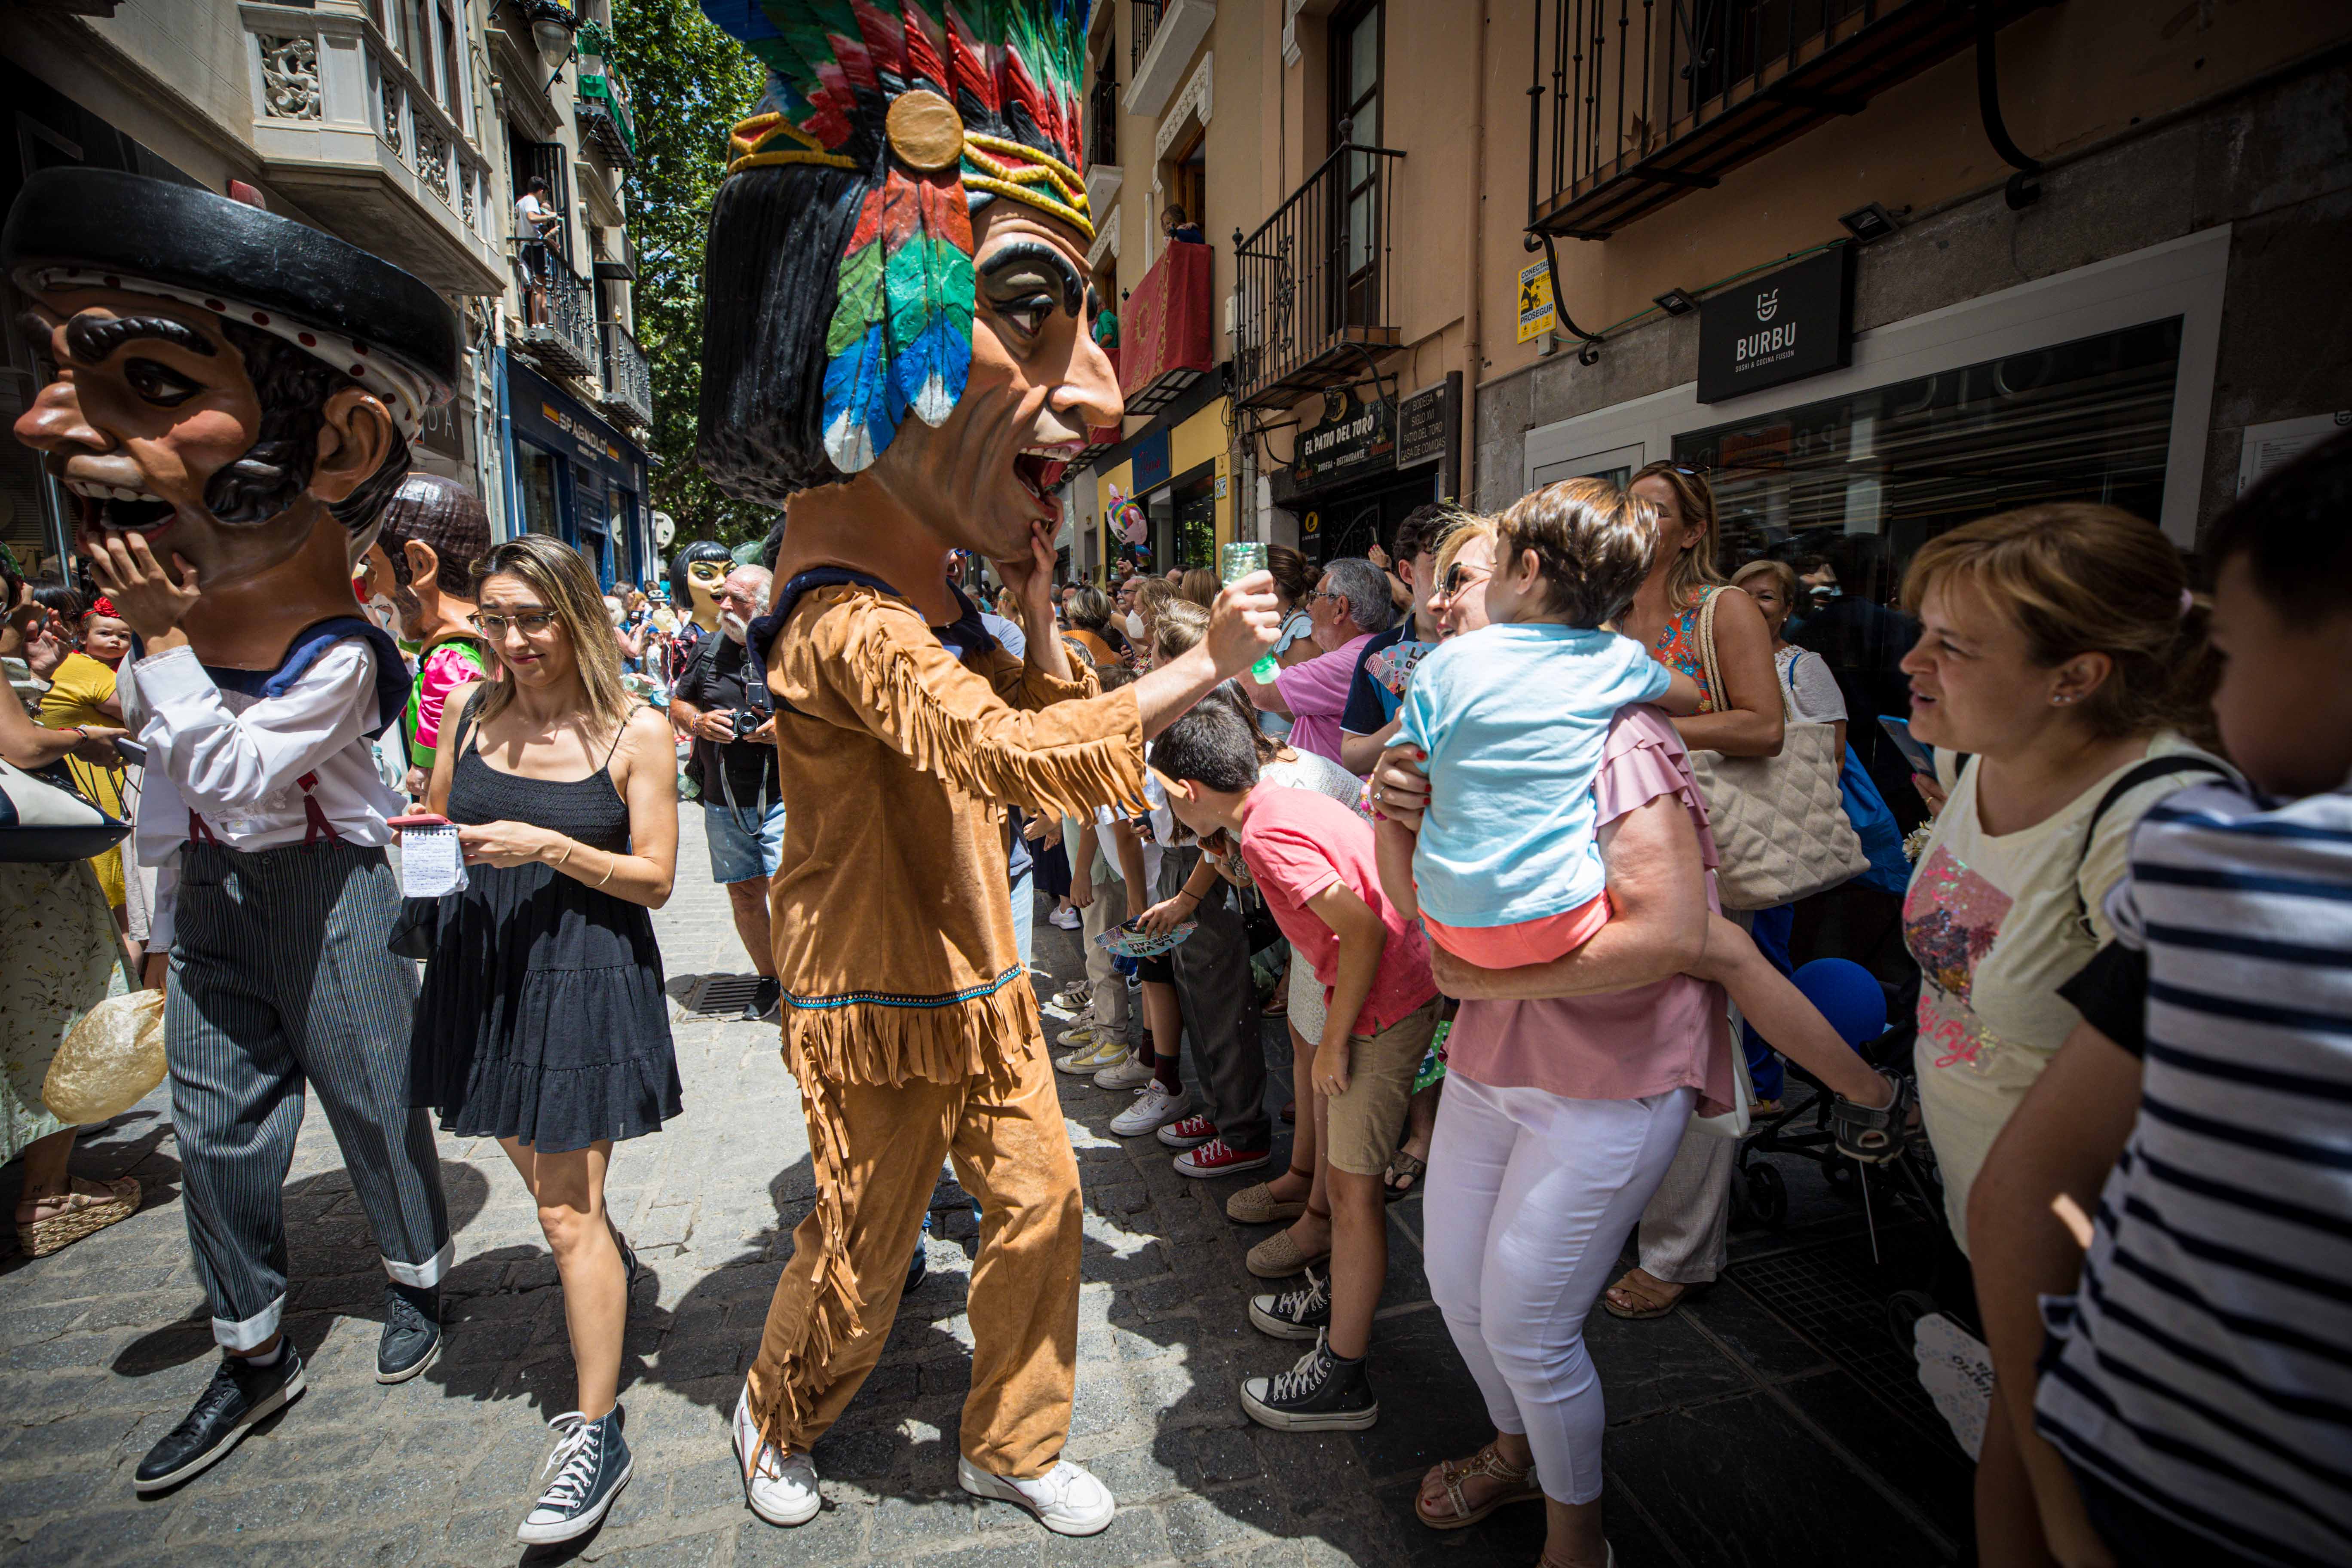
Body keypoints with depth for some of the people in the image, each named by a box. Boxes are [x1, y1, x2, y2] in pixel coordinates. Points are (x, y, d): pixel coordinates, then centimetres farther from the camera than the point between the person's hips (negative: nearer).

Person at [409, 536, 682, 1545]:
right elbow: (438, 825, 14)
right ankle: (613, 1265, 55)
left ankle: (597, 1435, 14)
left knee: (566, 1211, -1)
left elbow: (655, 879, -10)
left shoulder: (635, 735, -11)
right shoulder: (469, 710, 2)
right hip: (482, 961, 6)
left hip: (585, 972, -6)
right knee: (528, 1155, 24)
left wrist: (549, 847, -22)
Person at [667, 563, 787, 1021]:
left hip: (781, 798, -4)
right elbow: (677, 706, 17)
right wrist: (698, 721, -5)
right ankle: (768, 980, 30)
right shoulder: (707, 651, 8)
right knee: (744, 894, 12)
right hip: (723, 802, 5)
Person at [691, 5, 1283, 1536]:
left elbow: (1035, 715, 14)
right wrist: (1205, 665, -32)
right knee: (861, 1253, 14)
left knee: (1040, 1206, 14)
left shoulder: (938, 613, 5)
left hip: (979, 981, 8)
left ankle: (1013, 1444, 36)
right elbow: (1020, 756, -37)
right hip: (884, 1004, -8)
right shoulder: (851, 628, -26)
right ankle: (777, 1422, 45)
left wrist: (1038, 603, 1)